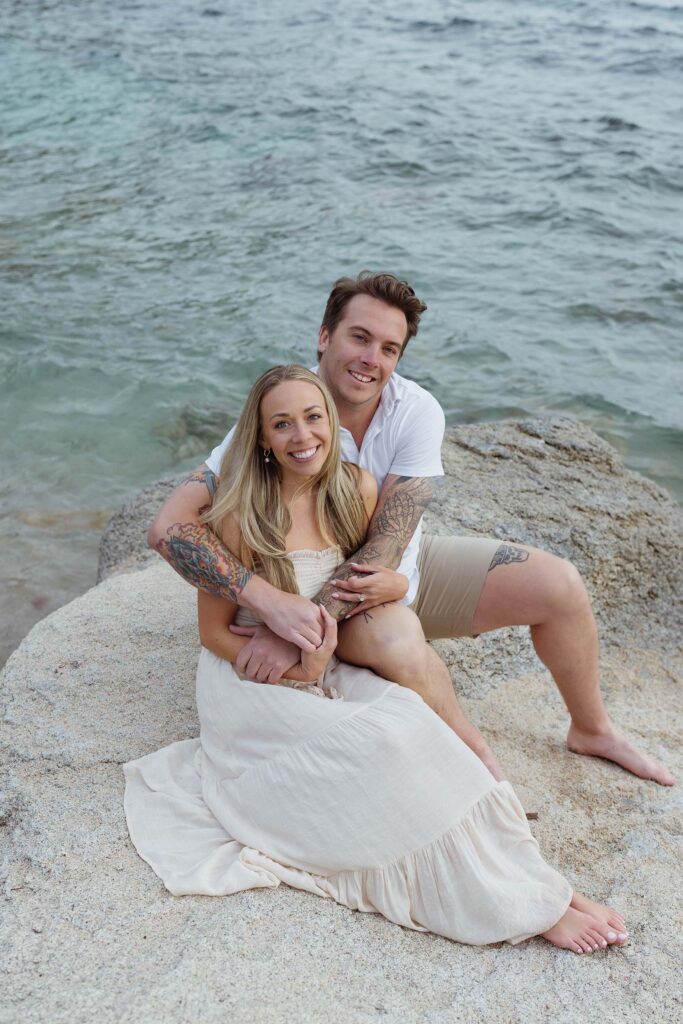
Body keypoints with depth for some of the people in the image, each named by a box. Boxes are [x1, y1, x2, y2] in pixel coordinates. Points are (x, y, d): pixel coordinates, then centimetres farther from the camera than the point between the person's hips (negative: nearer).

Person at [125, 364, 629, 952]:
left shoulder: (356, 490, -4)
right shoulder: (242, 516, -20)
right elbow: (214, 632, -11)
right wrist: (300, 671, -21)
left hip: (326, 673, 5)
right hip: (249, 682, -5)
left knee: (403, 708, -26)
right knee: (387, 740, -27)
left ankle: (529, 878, -23)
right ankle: (524, 905, -18)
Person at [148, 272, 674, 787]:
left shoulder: (417, 411, -20)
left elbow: (386, 547, -25)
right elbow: (169, 526, -33)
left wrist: (297, 632, -37)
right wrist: (272, 602, -46)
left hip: (410, 565, 3)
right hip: (325, 584, -3)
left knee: (560, 585, -8)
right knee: (396, 641, -37)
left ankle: (592, 730, 18)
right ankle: (487, 769, -10)